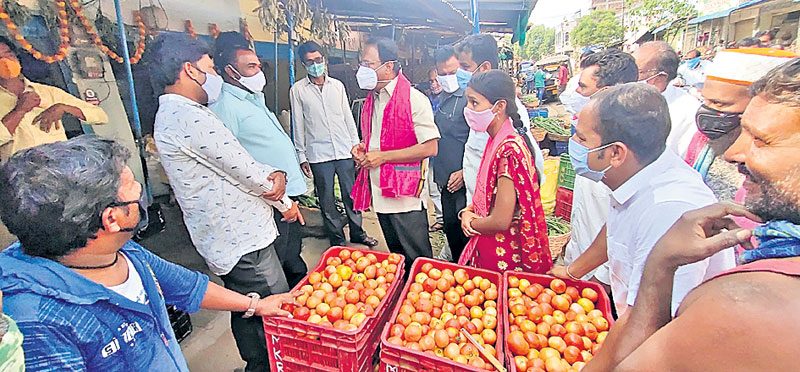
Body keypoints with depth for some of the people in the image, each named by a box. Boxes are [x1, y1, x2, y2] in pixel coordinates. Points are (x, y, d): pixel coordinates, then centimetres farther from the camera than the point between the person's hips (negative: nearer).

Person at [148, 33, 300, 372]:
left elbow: (238, 165, 9)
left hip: (227, 237, 11)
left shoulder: (173, 115, 14)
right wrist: (285, 202, 1)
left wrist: (276, 176, -8)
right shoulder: (190, 117, -20)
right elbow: (247, 172, -16)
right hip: (241, 239, -11)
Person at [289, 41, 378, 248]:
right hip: (318, 155, -2)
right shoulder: (297, 90, 1)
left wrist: (356, 145, 6)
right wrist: (302, 156, -1)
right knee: (327, 200, 7)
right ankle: (337, 239, 23)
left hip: (344, 150, 2)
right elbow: (298, 125, 1)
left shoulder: (337, 85, 8)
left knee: (351, 194, 11)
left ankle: (357, 232, 29)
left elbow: (348, 117, 10)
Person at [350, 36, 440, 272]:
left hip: (405, 195, -8)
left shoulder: (413, 99, -13)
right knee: (396, 257, 22)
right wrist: (362, 148, 3)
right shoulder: (371, 100, 12)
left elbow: (430, 147, -19)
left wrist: (383, 156, -18)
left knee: (417, 260, 5)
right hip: (380, 193, 8)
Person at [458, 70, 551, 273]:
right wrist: (468, 211, -5)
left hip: (503, 254, -8)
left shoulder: (509, 149, -26)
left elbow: (500, 221, -26)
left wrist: (471, 223, -8)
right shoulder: (495, 141, 2)